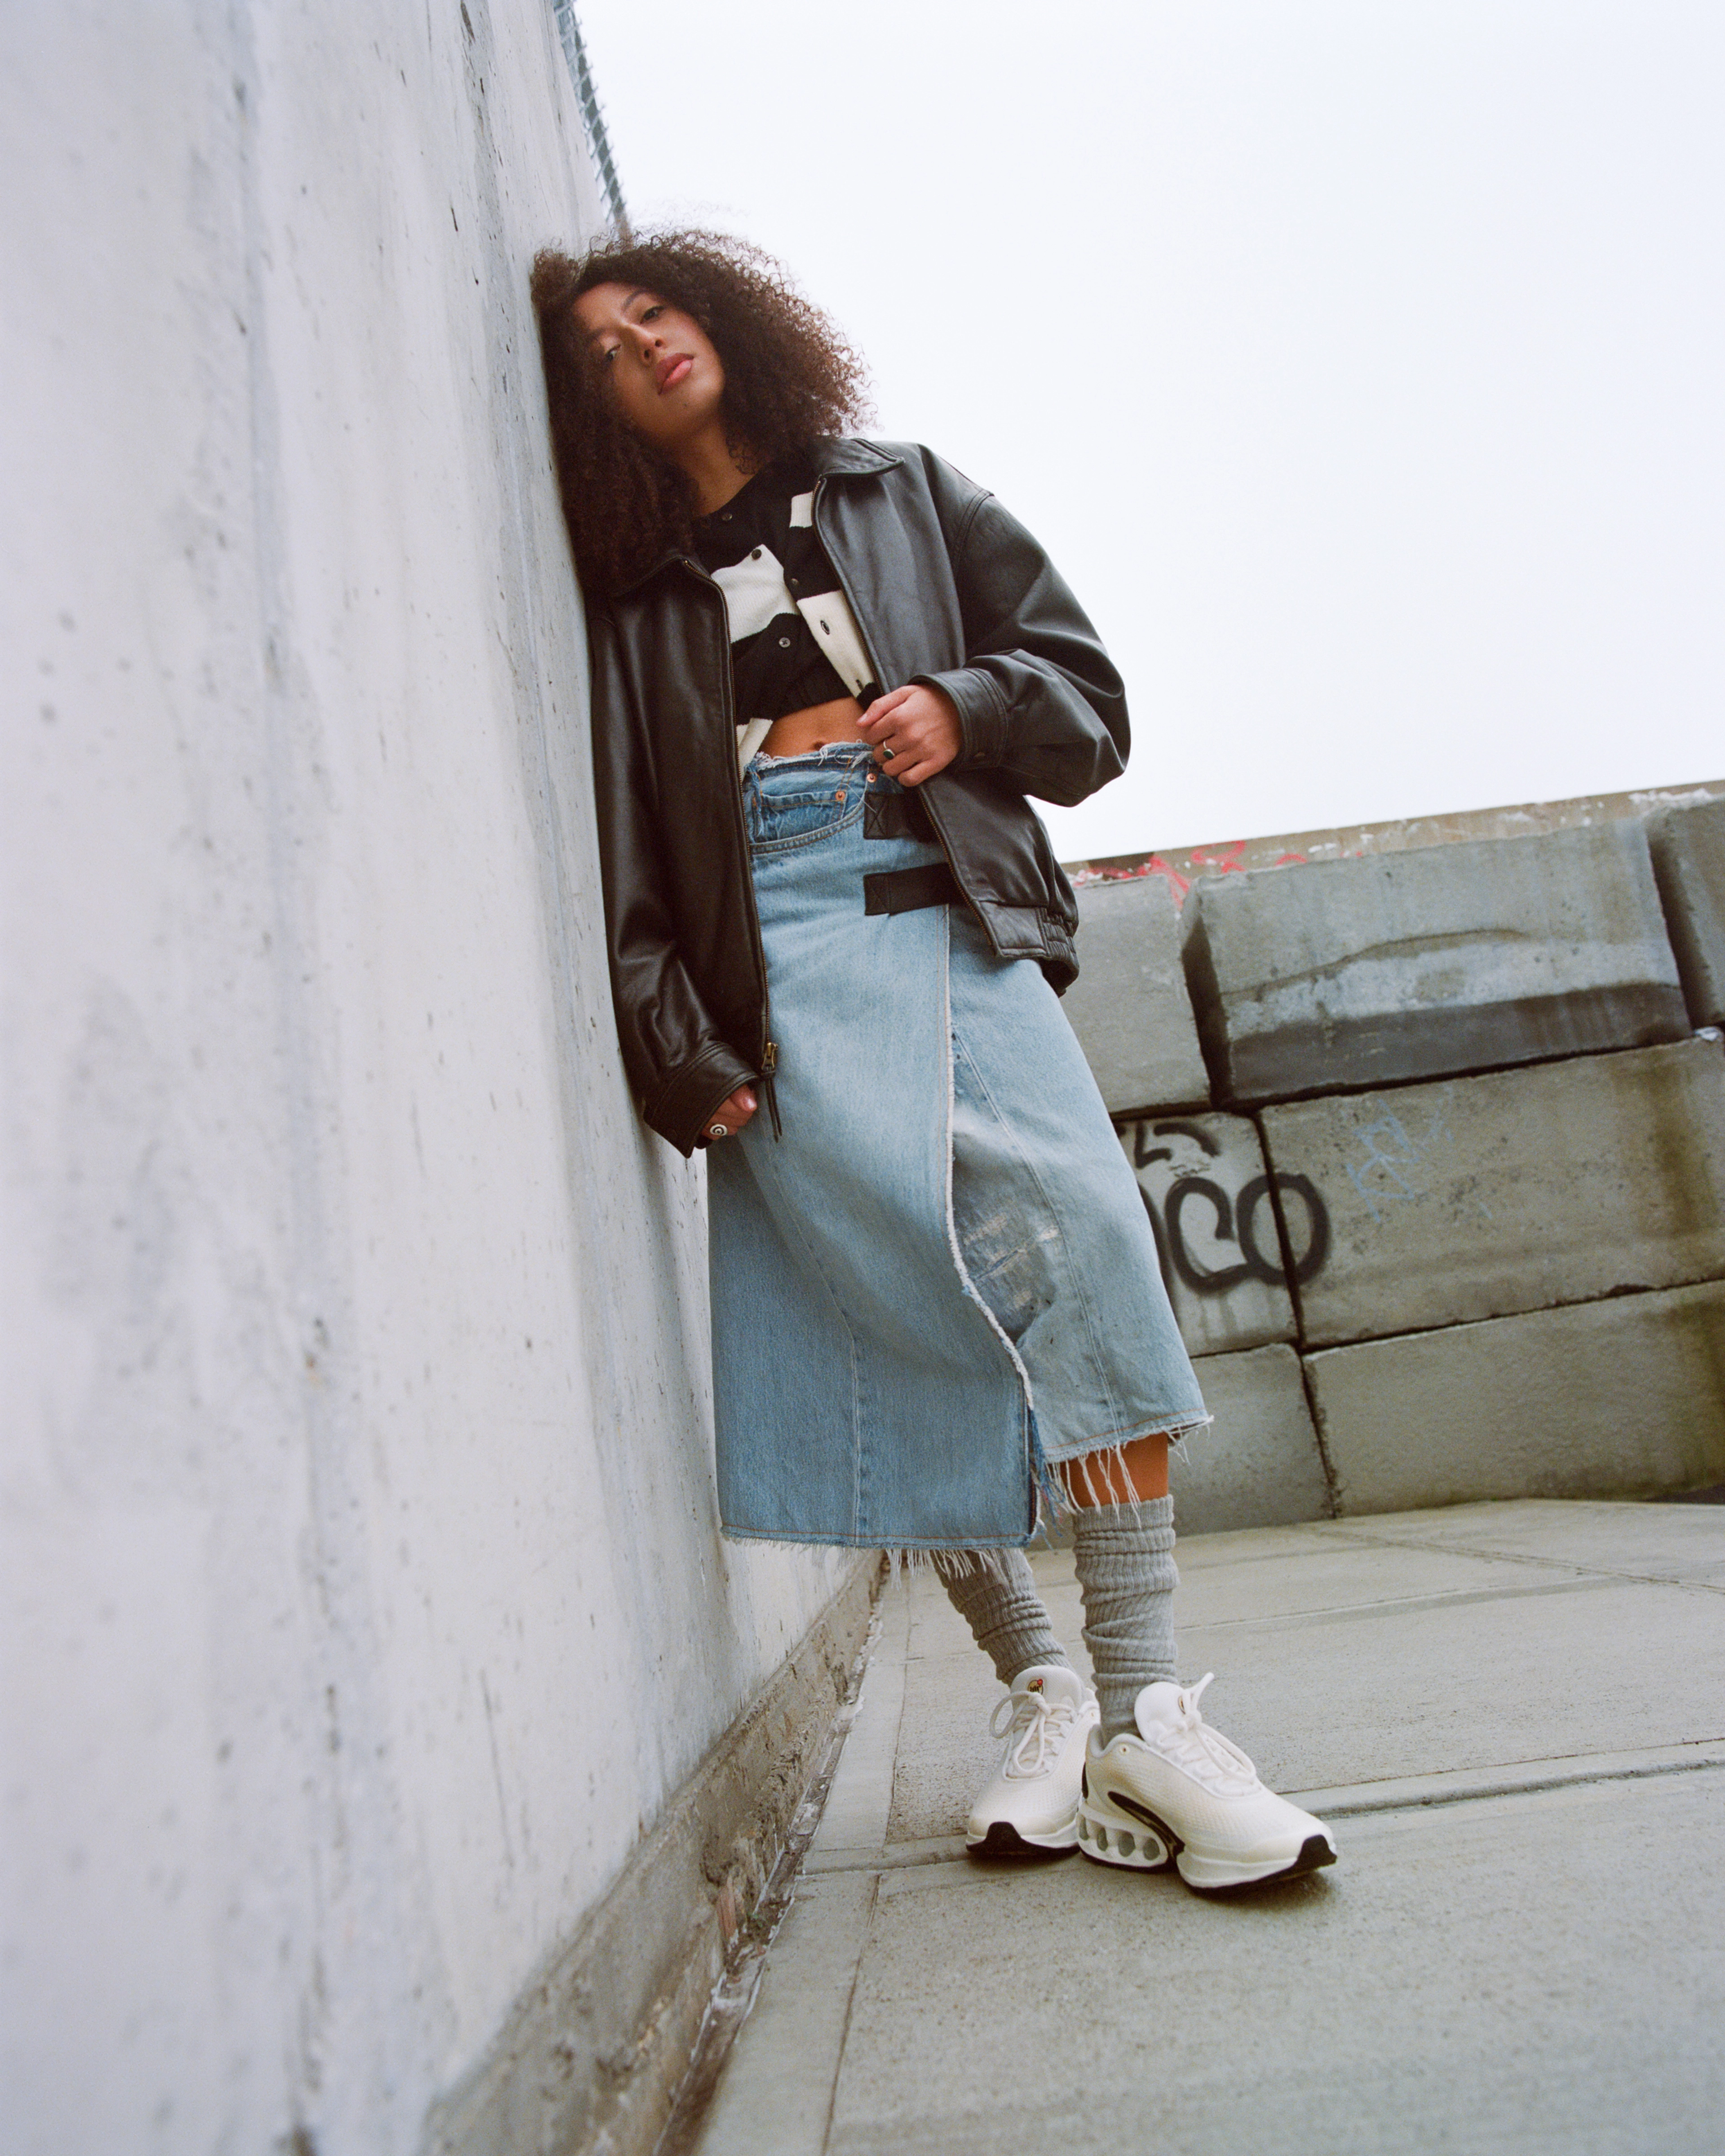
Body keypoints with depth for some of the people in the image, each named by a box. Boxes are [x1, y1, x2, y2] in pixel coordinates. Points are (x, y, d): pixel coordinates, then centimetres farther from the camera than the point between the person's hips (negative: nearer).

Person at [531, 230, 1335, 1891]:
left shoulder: (908, 499, 22)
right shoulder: (631, 605, 19)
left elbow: (1084, 691, 16)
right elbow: (627, 864, 10)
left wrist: (965, 707, -6)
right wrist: (679, 1051, -4)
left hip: (954, 926, 0)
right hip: (778, 971, 0)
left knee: (1075, 1236, -21)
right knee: (895, 1315, -13)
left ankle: (1142, 1717, -17)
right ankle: (1035, 1687, 2)